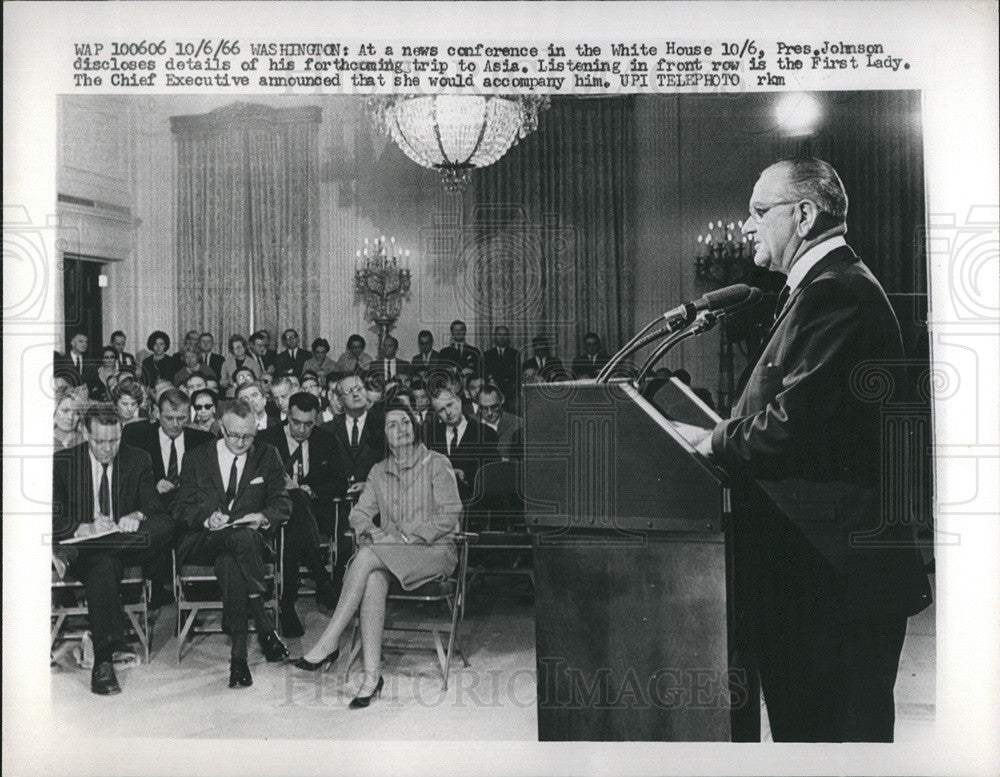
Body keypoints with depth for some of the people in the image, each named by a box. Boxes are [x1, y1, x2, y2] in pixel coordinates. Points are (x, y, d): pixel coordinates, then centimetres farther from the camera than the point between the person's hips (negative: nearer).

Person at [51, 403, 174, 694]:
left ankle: (71, 553, -29)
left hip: (126, 542, 2)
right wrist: (83, 529, -23)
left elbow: (156, 508, 2)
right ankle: (103, 664, -36)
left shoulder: (138, 461, 8)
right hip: (84, 543, -2)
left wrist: (137, 516, -23)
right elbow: (52, 519, -3)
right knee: (104, 567, -38)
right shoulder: (62, 462, 3)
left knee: (165, 526, -29)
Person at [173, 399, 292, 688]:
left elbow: (282, 504, 6)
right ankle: (265, 628, -35)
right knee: (241, 538, -37)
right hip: (204, 542, 0)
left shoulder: (267, 457, 11)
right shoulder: (196, 458, 10)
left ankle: (238, 653, -34)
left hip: (253, 539, 1)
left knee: (229, 563, -37)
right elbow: (182, 509, 4)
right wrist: (207, 519, -17)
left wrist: (263, 517, -17)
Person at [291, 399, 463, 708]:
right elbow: (359, 513, 12)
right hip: (389, 555, 4)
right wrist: (369, 532, -12)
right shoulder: (379, 471, 18)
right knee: (373, 581, -34)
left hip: (434, 550, -4)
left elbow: (450, 515, -6)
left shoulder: (436, 464, 2)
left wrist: (405, 535, -14)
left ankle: (328, 643, -28)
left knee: (368, 556, -31)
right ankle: (371, 676, -34)